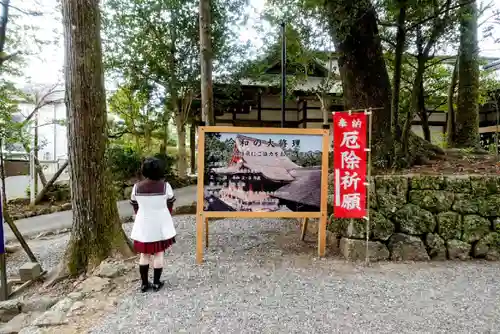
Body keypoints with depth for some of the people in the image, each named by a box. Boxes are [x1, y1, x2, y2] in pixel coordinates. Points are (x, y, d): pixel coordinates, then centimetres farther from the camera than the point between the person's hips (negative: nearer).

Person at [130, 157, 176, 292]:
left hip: (143, 225, 2)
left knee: (144, 254, 15)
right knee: (158, 254, 11)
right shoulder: (165, 186, -13)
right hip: (160, 224, -1)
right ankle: (156, 283, 19)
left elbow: (135, 207, 3)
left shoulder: (137, 187, -8)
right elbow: (170, 206, -2)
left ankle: (144, 283, 22)